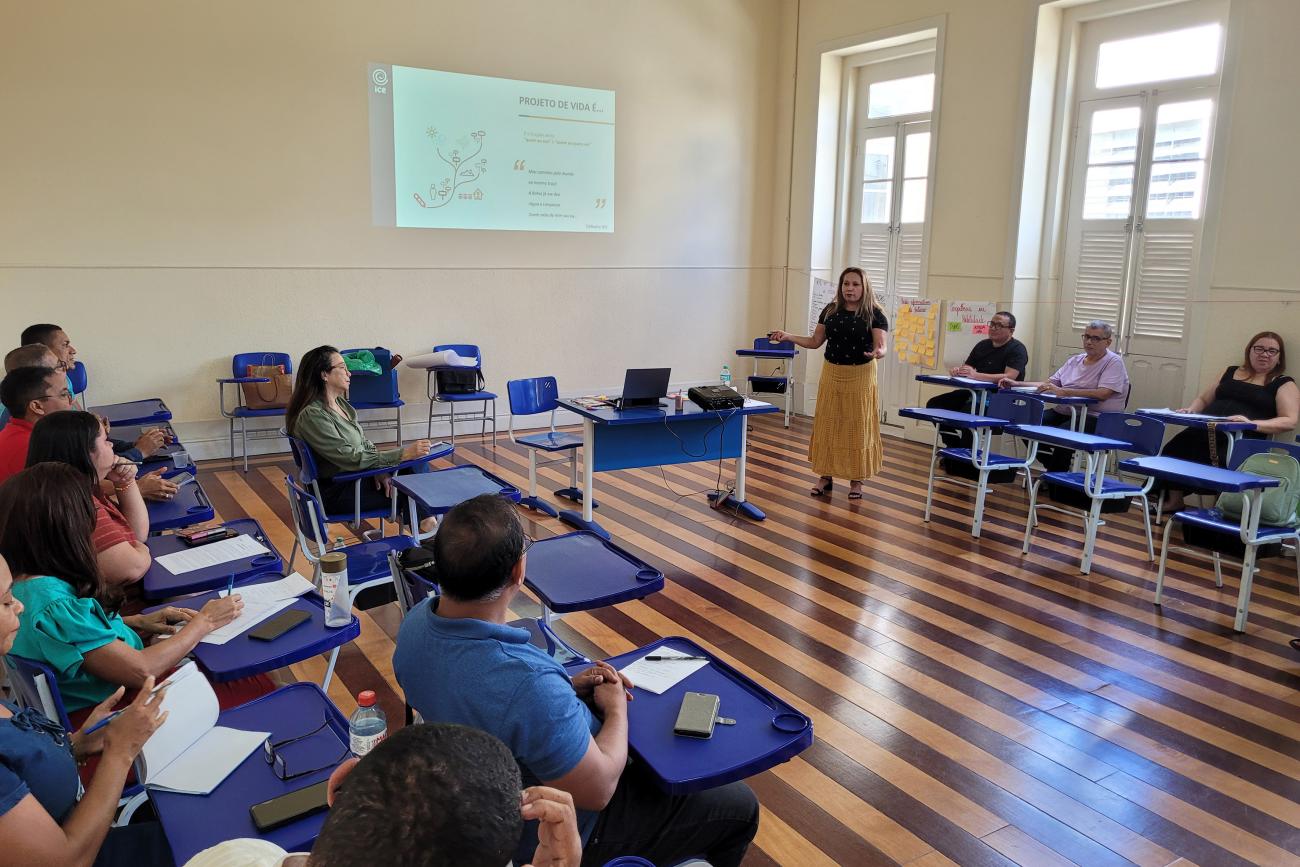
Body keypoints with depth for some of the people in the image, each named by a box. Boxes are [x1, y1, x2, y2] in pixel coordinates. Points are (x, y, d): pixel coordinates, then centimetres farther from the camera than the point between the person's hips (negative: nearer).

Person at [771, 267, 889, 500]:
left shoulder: (875, 314, -7)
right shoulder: (830, 311, 4)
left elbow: (881, 346, -13)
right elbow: (815, 342, 9)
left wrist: (878, 353, -36)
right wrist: (788, 336, -2)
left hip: (860, 377, -3)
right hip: (832, 375, 3)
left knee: (858, 428, 4)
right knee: (827, 426, 6)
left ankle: (856, 479, 16)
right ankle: (826, 476, 17)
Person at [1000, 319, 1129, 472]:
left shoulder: (1114, 362, -5)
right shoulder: (1074, 360, 17)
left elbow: (1103, 394, -20)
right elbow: (1049, 384, 17)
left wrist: (1064, 392, -28)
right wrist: (1016, 384, 3)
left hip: (1095, 417, -7)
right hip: (1063, 412, 7)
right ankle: (1054, 467, 5)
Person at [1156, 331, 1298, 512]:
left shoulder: (1283, 384, 11)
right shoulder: (1231, 372, 24)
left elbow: (1290, 421, -2)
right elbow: (1203, 399, 29)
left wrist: (1253, 423, -19)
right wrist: (1190, 410, 4)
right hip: (1205, 431, 5)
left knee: (1220, 461, -37)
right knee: (1172, 452, -22)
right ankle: (1173, 501, -2)